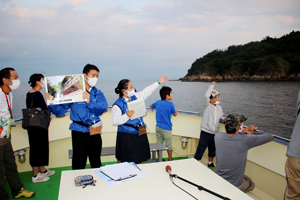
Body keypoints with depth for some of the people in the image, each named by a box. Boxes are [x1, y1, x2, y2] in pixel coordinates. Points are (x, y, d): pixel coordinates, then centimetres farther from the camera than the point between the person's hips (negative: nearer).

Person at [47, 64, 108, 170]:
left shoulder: (98, 93, 6)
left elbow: (103, 107, -13)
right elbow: (60, 111, -4)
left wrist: (90, 102, -26)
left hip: (95, 132, 3)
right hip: (79, 132, -3)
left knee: (96, 163, 17)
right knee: (78, 165, 3)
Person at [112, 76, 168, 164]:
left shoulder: (135, 97, 7)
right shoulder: (117, 105, -13)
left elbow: (146, 92, 17)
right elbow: (115, 121, -18)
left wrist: (158, 83, 22)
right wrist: (126, 116, -30)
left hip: (140, 134, 7)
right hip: (127, 137, -6)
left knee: (141, 160, 15)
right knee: (126, 162, 2)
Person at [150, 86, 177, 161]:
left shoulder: (158, 102, 2)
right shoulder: (170, 104, -15)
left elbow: (151, 106, 23)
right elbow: (175, 114, -1)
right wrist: (176, 110, 19)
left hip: (158, 127, 6)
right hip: (166, 128, -5)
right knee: (169, 145, 10)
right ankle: (170, 160, 21)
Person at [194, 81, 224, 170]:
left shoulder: (219, 108, 11)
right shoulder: (207, 105, -8)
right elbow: (206, 96, -26)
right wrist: (212, 85, -15)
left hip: (214, 133, 7)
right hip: (205, 132, -6)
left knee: (212, 150, 21)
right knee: (200, 149, -4)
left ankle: (210, 163, 40)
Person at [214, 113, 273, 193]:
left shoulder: (218, 136, -14)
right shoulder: (245, 140, -24)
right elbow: (269, 137, -9)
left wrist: (245, 130, 3)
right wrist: (253, 132, 5)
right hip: (235, 185, -3)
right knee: (251, 185, 29)